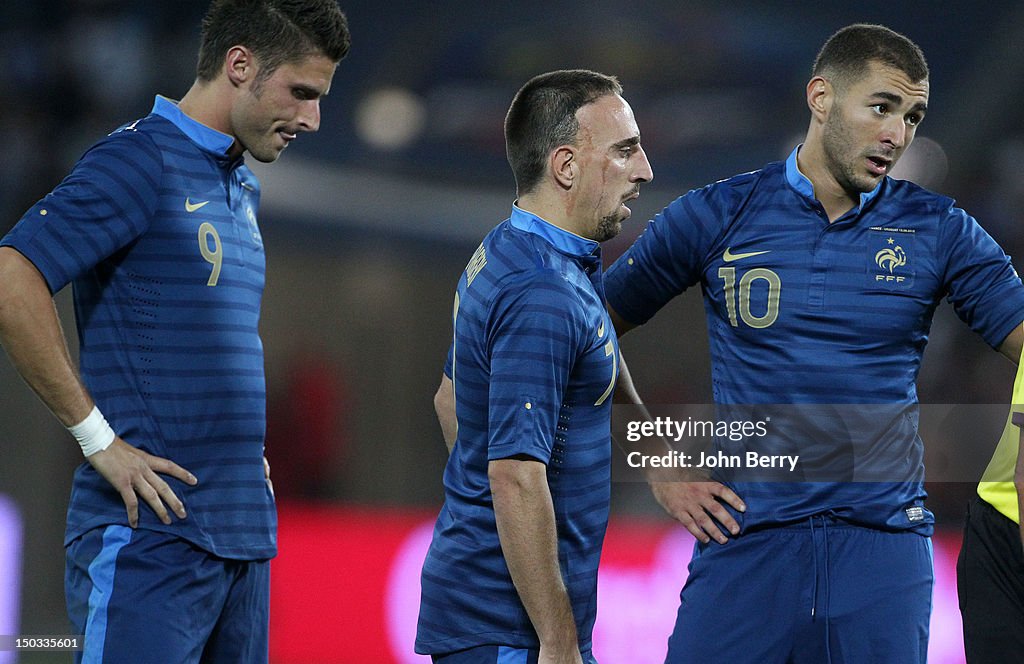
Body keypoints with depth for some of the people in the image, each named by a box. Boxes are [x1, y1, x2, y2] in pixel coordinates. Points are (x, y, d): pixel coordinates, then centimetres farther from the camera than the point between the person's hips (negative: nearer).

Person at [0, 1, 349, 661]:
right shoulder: (141, 161, -9)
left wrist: (246, 449, 15)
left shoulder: (244, 188, 19)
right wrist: (98, 438, -16)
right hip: (151, 534, -8)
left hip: (245, 536, 9)